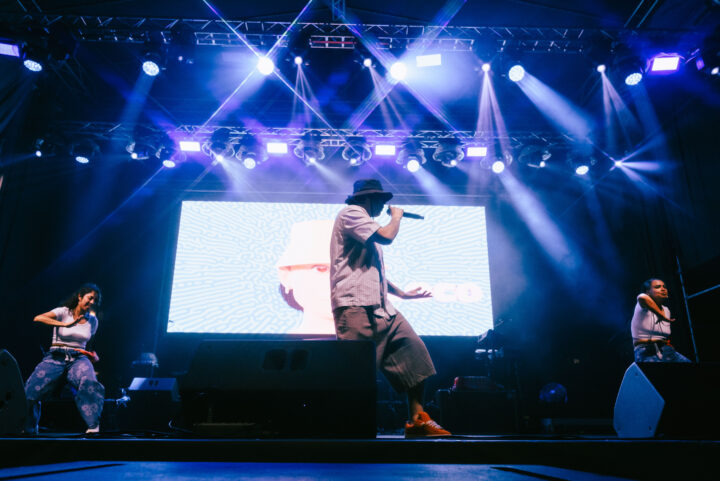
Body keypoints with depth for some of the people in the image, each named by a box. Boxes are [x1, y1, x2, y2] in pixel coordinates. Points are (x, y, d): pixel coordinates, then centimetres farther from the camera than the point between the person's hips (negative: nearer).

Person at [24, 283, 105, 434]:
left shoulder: (93, 320, 14)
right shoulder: (64, 312, 0)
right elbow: (38, 318, -18)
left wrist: (93, 356, 9)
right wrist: (66, 324, -27)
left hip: (79, 359, 2)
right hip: (56, 358, -1)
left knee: (89, 383, -33)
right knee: (31, 390, -21)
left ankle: (94, 427, -24)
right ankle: (29, 430, 8)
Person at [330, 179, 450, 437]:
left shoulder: (364, 221, 29)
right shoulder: (351, 212, -1)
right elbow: (386, 237, -16)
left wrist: (402, 293, 28)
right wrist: (396, 216, 4)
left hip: (380, 308, 10)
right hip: (356, 306, -10)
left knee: (414, 353, 1)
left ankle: (417, 419, 6)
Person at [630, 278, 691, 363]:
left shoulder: (666, 310, 17)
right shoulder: (643, 306, -6)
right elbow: (642, 298, -34)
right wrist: (661, 315, -31)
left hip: (667, 352, 7)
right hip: (646, 353, -7)